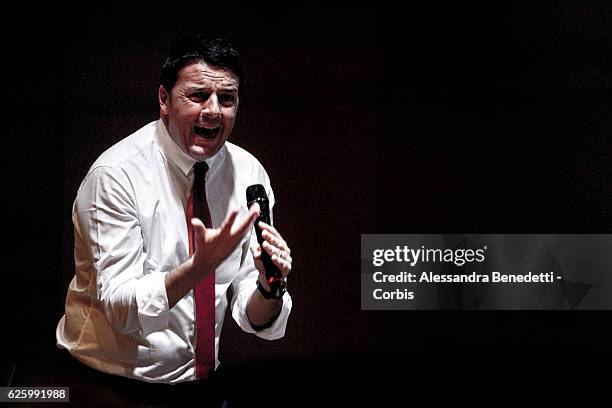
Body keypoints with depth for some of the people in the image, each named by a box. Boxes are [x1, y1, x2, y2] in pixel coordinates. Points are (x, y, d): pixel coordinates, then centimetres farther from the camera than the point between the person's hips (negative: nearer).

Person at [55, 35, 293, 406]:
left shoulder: (250, 173, 1)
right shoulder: (116, 174, -12)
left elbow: (254, 318, 1)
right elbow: (119, 309, -16)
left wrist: (268, 288, -20)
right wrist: (199, 266, -29)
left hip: (200, 375, 4)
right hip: (114, 377, -3)